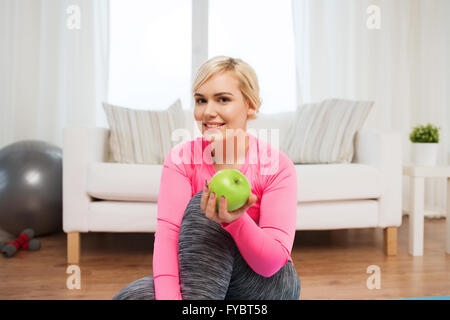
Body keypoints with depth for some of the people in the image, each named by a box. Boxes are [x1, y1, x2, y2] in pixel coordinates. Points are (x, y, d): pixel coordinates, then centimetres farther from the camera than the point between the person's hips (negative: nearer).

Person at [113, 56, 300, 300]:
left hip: (268, 287, -1)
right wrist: (168, 296, -40)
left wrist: (235, 220, -43)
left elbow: (272, 262, -23)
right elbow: (167, 233, -23)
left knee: (200, 205, -27)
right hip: (200, 277, 2)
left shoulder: (277, 165, -15)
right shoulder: (181, 158, -9)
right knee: (130, 296, -28)